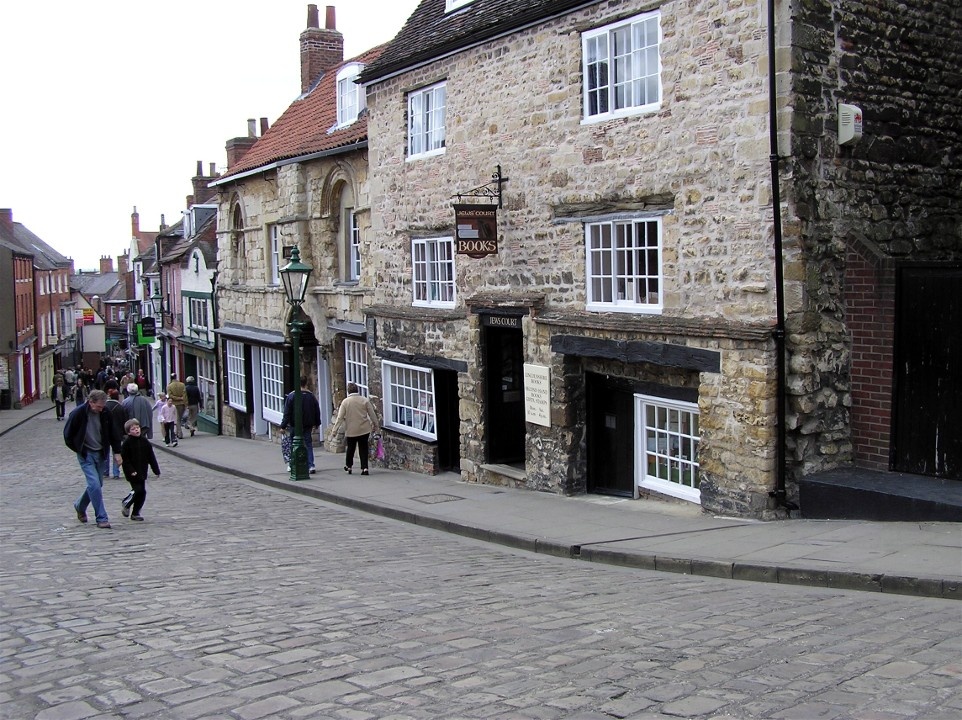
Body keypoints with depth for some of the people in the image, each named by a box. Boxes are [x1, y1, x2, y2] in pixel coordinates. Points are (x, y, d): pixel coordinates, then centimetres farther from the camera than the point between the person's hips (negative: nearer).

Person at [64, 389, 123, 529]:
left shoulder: (105, 413, -6)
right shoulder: (78, 413, -17)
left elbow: (113, 433, 6)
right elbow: (67, 435, -5)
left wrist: (117, 452, 3)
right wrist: (79, 450, -3)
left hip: (100, 453, 5)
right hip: (86, 454, -4)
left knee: (96, 484, 12)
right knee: (95, 484, -14)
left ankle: (80, 506, 39)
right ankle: (102, 518, -8)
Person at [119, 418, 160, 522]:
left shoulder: (145, 441, 6)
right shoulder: (127, 443, -8)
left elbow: (151, 457, 10)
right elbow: (125, 459, -10)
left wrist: (156, 470, 8)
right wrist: (131, 471, -19)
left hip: (142, 472, 5)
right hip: (132, 473, -5)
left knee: (142, 492, 4)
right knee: (138, 490, -13)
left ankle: (135, 513, 15)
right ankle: (125, 504, 13)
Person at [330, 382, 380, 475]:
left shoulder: (345, 402, -7)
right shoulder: (365, 400, -3)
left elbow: (340, 417, -8)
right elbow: (372, 414, 3)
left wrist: (334, 430, -3)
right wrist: (375, 425, 16)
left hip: (351, 430, -1)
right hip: (364, 429, 1)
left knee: (350, 448, 15)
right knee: (363, 448, 6)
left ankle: (348, 467, 28)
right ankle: (364, 468, -1)